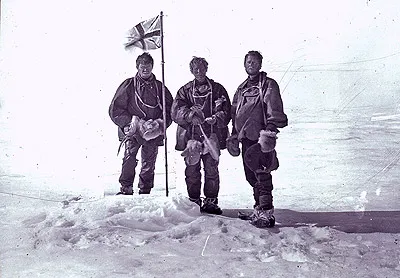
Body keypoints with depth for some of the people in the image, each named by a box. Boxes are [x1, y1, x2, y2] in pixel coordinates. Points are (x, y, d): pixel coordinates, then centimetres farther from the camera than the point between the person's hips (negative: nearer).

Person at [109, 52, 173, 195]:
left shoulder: (159, 87, 10)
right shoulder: (128, 85, 3)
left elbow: (169, 109, 12)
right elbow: (115, 110, 2)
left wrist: (160, 123, -5)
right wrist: (130, 122, -11)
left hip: (153, 134, 2)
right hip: (132, 131, -2)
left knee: (149, 164, 6)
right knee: (129, 158, -17)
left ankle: (145, 192, 17)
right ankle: (125, 189, -8)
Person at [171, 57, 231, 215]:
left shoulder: (217, 89, 11)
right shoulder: (185, 90, 12)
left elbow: (226, 111, 6)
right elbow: (176, 111, 1)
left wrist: (216, 118, -14)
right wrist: (190, 116, -17)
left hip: (212, 136, 0)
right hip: (190, 135, 1)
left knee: (211, 170, 0)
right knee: (192, 170, 3)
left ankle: (211, 201, 11)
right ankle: (194, 201, 15)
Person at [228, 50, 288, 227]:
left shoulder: (268, 85, 1)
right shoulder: (241, 89, 21)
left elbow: (274, 112, -10)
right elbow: (235, 115, 26)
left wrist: (270, 131, -22)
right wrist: (234, 136, 20)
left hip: (260, 137, -7)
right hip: (246, 137, 7)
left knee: (262, 175, -12)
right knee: (252, 176, 11)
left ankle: (267, 213, -11)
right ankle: (258, 209, 22)